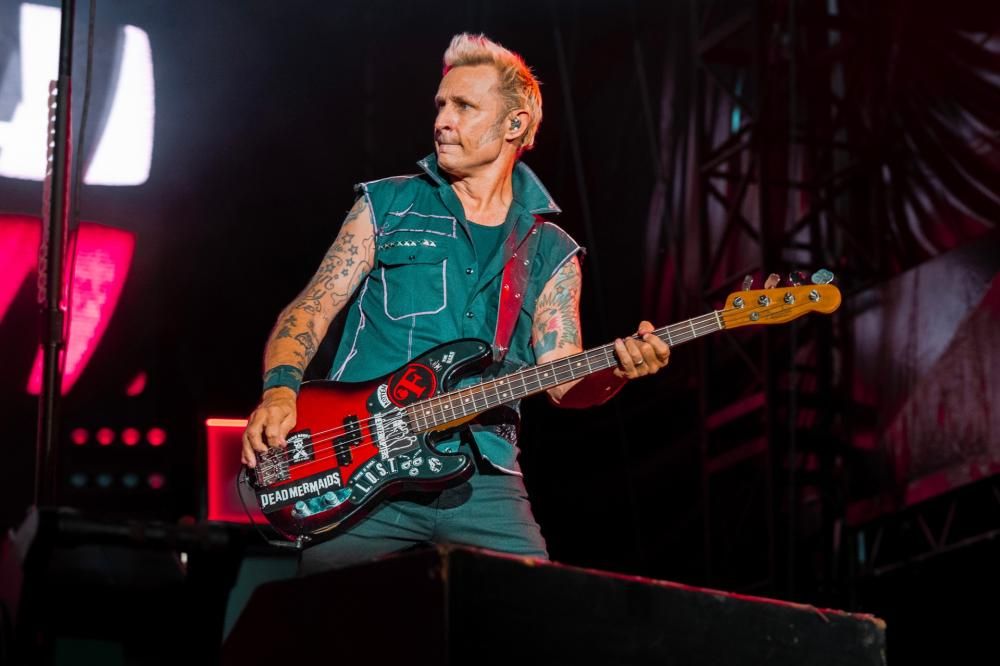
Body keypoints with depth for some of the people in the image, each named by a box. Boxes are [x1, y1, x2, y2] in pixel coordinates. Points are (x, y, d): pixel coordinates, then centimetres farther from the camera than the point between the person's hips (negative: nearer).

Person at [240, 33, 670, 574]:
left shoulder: (551, 253, 15)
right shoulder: (387, 206, 12)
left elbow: (563, 381, 6)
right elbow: (311, 310, 7)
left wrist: (617, 371, -17)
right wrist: (280, 390, -13)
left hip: (481, 478, 1)